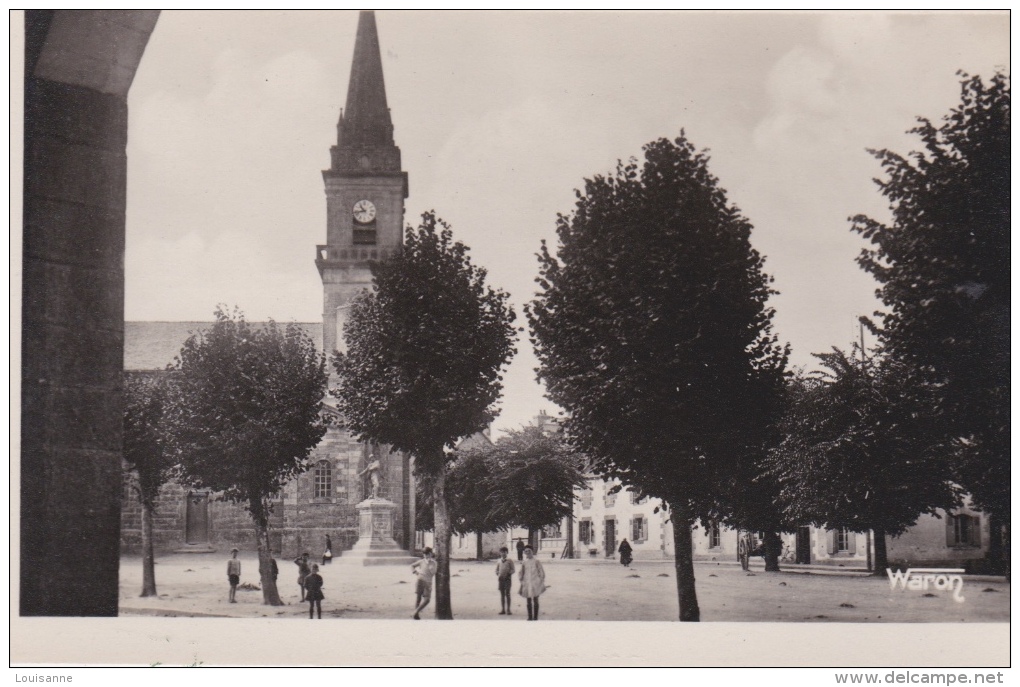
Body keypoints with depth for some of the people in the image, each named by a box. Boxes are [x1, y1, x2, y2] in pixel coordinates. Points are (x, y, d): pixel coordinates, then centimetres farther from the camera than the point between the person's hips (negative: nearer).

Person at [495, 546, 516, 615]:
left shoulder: (509, 561, 2)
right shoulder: (498, 561, 10)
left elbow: (513, 570, 2)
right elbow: (496, 570, 15)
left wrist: (508, 573, -15)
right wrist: (498, 574, -5)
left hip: (508, 579, -3)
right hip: (501, 579, 3)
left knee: (507, 594, -6)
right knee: (502, 594, 5)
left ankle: (508, 610, -3)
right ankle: (503, 610, 9)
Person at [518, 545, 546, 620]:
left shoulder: (536, 561, -1)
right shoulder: (524, 563, 8)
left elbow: (542, 572, 1)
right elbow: (521, 574, 16)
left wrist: (542, 583, -2)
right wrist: (521, 585, 12)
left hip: (535, 584, -3)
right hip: (527, 584, 3)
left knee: (535, 600, -2)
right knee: (529, 601, 5)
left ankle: (535, 617, 3)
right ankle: (530, 617, 11)